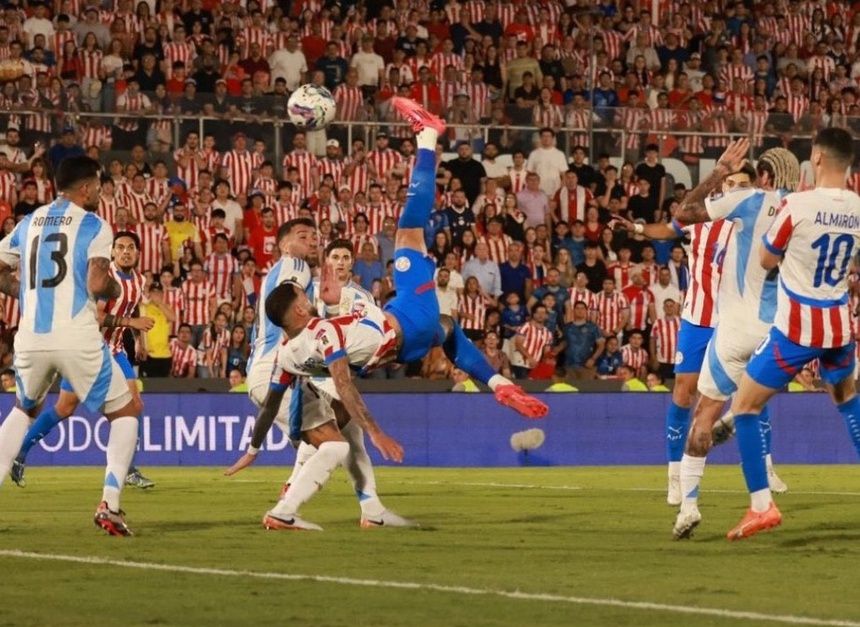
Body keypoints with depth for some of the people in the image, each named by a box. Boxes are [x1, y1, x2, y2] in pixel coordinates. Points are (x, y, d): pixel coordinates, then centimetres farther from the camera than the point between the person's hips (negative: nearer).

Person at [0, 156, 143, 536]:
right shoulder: (94, 227, -3)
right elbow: (97, 285, -14)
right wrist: (114, 290, 7)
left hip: (31, 338, 5)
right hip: (78, 339, -5)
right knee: (126, 411, 14)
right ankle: (109, 504, -2)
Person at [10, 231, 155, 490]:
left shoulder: (138, 280, 5)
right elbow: (95, 317, -29)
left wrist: (139, 338, 25)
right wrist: (131, 322, -30)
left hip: (114, 349, 7)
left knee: (133, 404, -6)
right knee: (64, 408, -2)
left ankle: (129, 470, 2)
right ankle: (19, 455, 13)